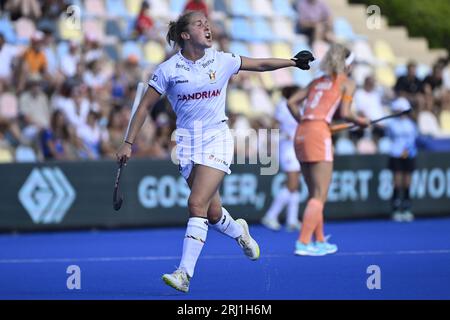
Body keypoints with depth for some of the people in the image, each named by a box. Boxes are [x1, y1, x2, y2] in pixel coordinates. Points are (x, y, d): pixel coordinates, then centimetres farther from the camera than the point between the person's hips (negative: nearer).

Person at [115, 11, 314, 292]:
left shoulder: (222, 61, 1)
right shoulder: (168, 70, -2)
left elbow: (261, 64, 12)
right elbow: (145, 107, 4)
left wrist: (293, 62, 0)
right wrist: (129, 143, 0)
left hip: (217, 138, -1)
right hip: (187, 142, 1)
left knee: (197, 204, -17)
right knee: (212, 213, 4)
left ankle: (185, 274, -18)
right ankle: (239, 231, 40)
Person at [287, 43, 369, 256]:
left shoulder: (317, 82, 22)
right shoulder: (347, 83, 5)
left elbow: (291, 102, 16)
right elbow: (344, 113, -7)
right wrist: (360, 121, 10)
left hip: (300, 135, 7)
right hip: (319, 134, -7)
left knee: (315, 194, 16)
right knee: (319, 196, -6)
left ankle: (320, 242, 21)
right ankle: (303, 243, -15)